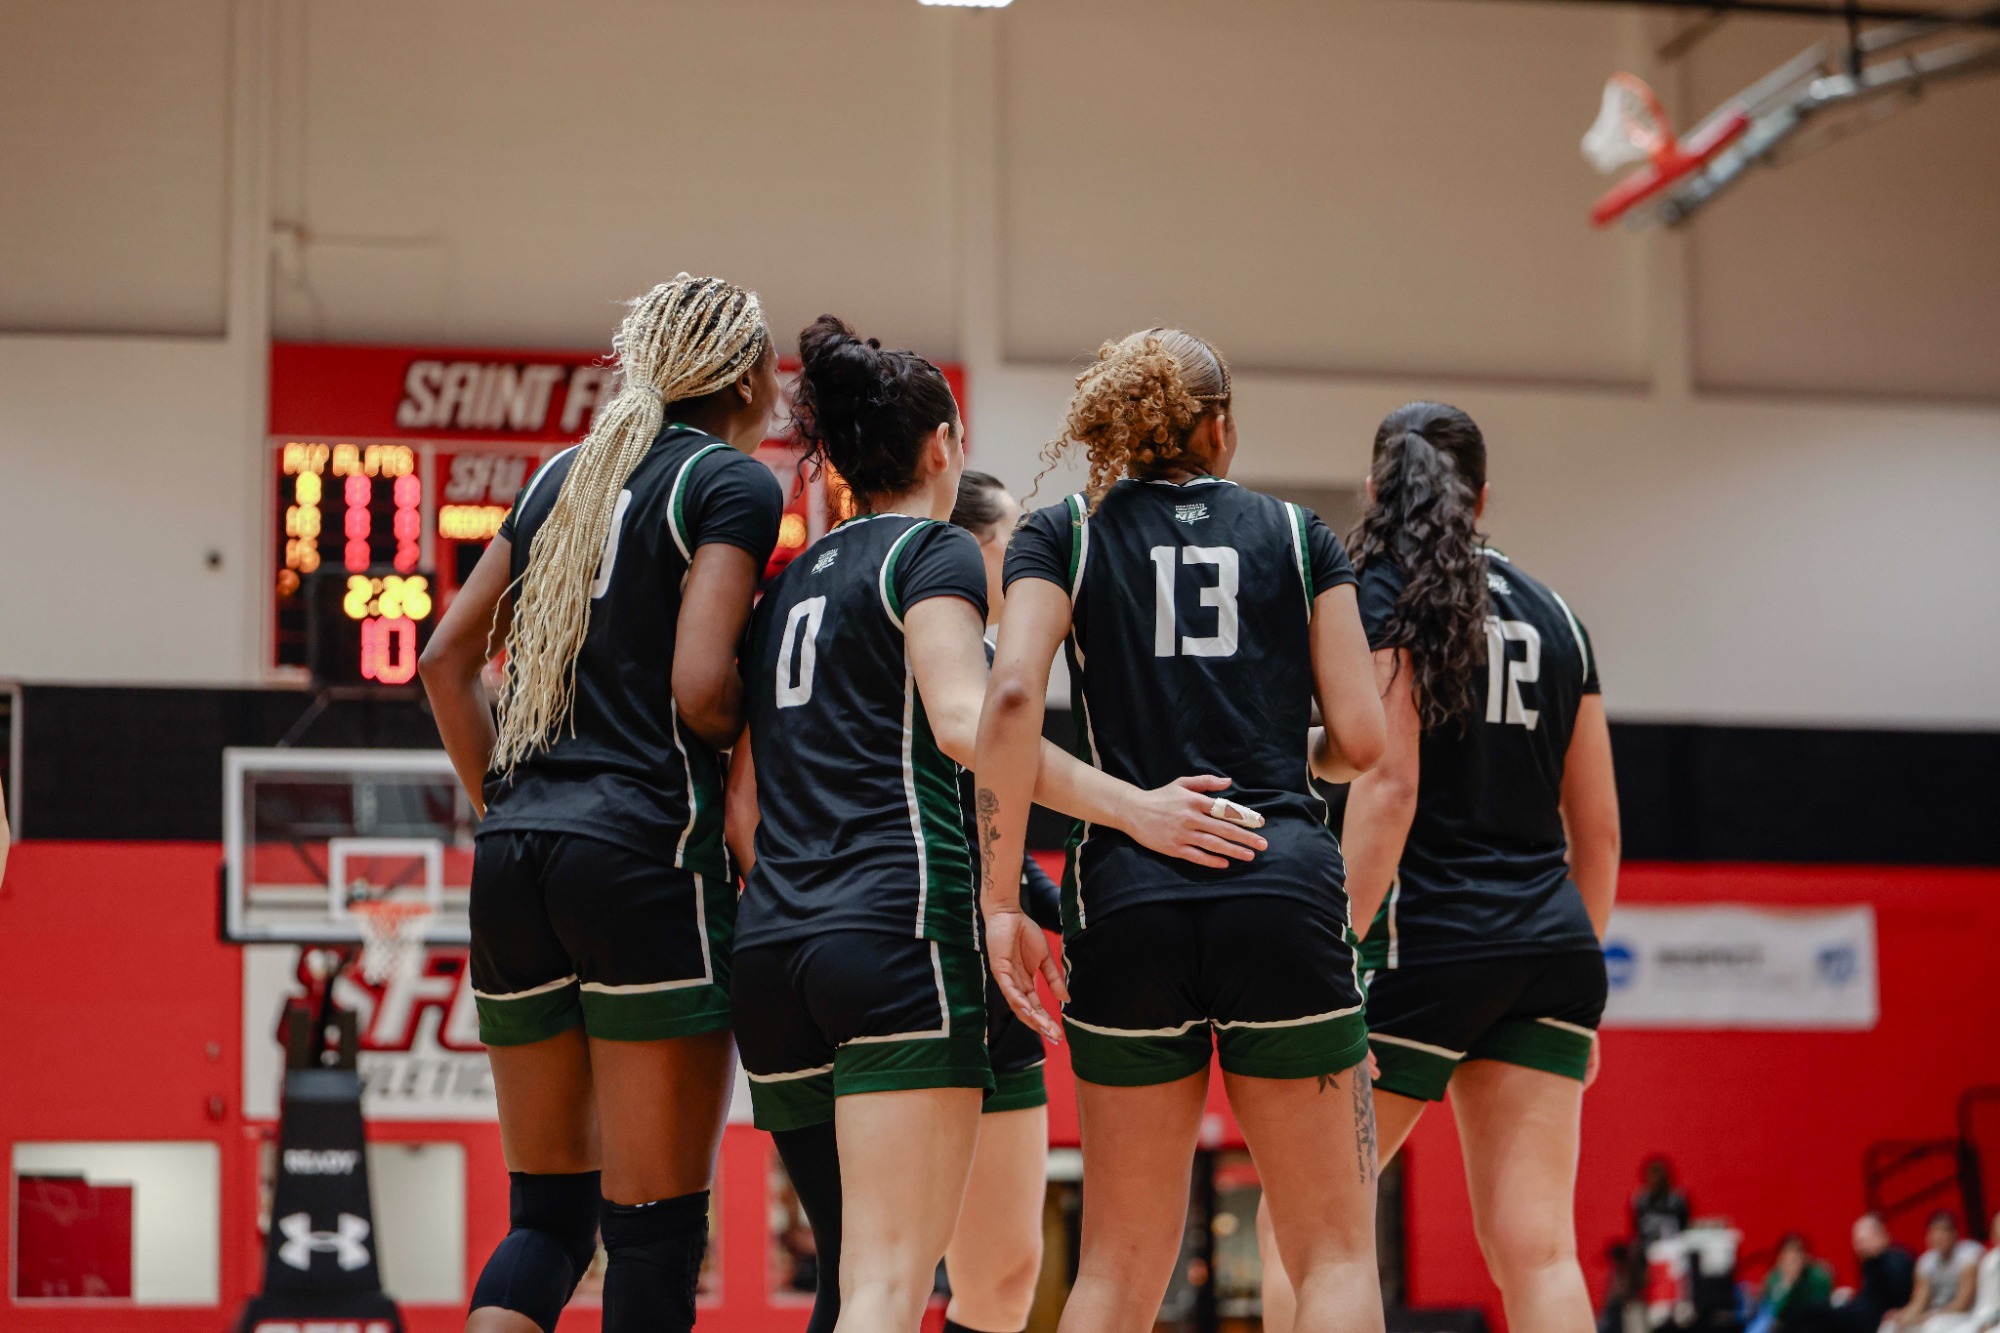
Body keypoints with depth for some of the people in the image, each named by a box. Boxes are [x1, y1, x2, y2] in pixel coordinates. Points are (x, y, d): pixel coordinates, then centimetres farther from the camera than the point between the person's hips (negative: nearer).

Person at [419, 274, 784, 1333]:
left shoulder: (568, 473, 18)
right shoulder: (732, 481, -2)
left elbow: (447, 657, 18)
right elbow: (700, 688, -14)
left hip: (515, 850, 7)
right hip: (644, 850, -7)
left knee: (547, 1211, 13)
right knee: (656, 1224, -2)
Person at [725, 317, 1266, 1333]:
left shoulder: (788, 586, 23)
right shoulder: (932, 551, 2)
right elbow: (966, 722, -15)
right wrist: (1134, 809, -16)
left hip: (772, 945, 8)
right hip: (902, 924, -7)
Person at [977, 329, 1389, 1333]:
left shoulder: (1060, 536, 10)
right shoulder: (1296, 534, 12)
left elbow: (1013, 695, -7)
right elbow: (1362, 739, 5)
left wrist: (1001, 901, -7)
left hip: (1128, 897, 1)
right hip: (1283, 888, -1)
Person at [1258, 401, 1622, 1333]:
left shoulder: (1380, 596, -2)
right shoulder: (1551, 614, 16)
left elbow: (1389, 785, -14)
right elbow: (1597, 827, 16)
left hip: (1426, 941, -6)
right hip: (1549, 946, 6)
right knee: (1536, 1248, -1)